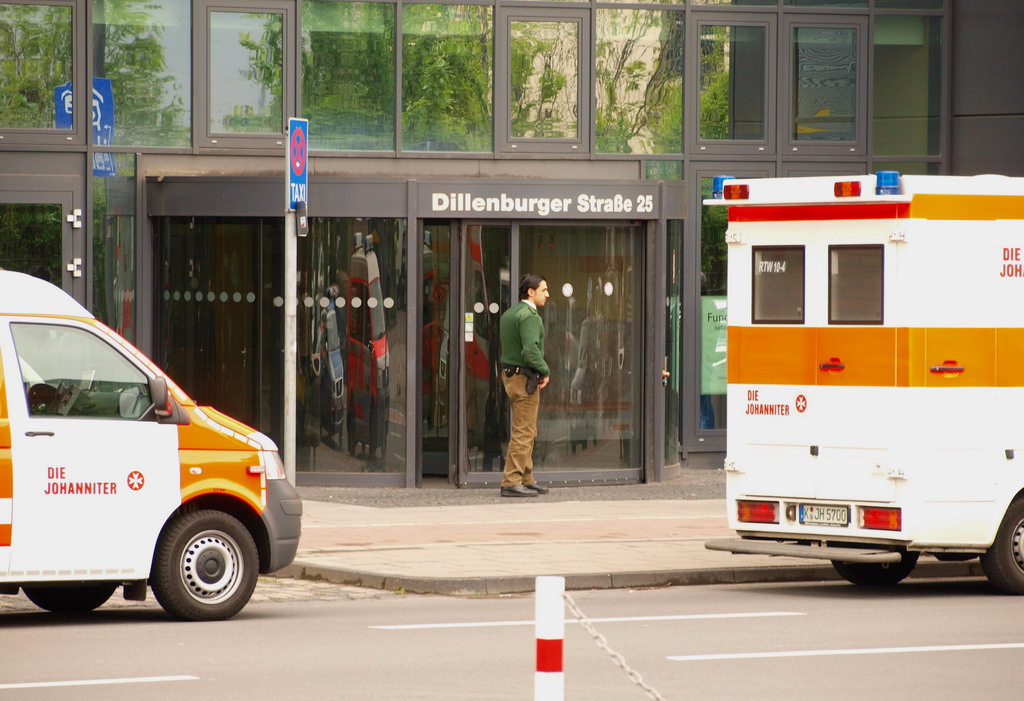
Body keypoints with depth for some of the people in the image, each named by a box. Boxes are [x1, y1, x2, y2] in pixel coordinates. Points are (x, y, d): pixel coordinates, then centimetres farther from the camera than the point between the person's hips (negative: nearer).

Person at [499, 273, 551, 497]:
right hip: (524, 378, -10)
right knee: (523, 432, -8)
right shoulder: (529, 316, -16)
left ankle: (526, 480, 19)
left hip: (509, 375, 10)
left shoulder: (508, 315, 15)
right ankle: (511, 482, -10)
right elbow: (530, 350, -26)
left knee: (527, 432, 15)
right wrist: (545, 371, -11)